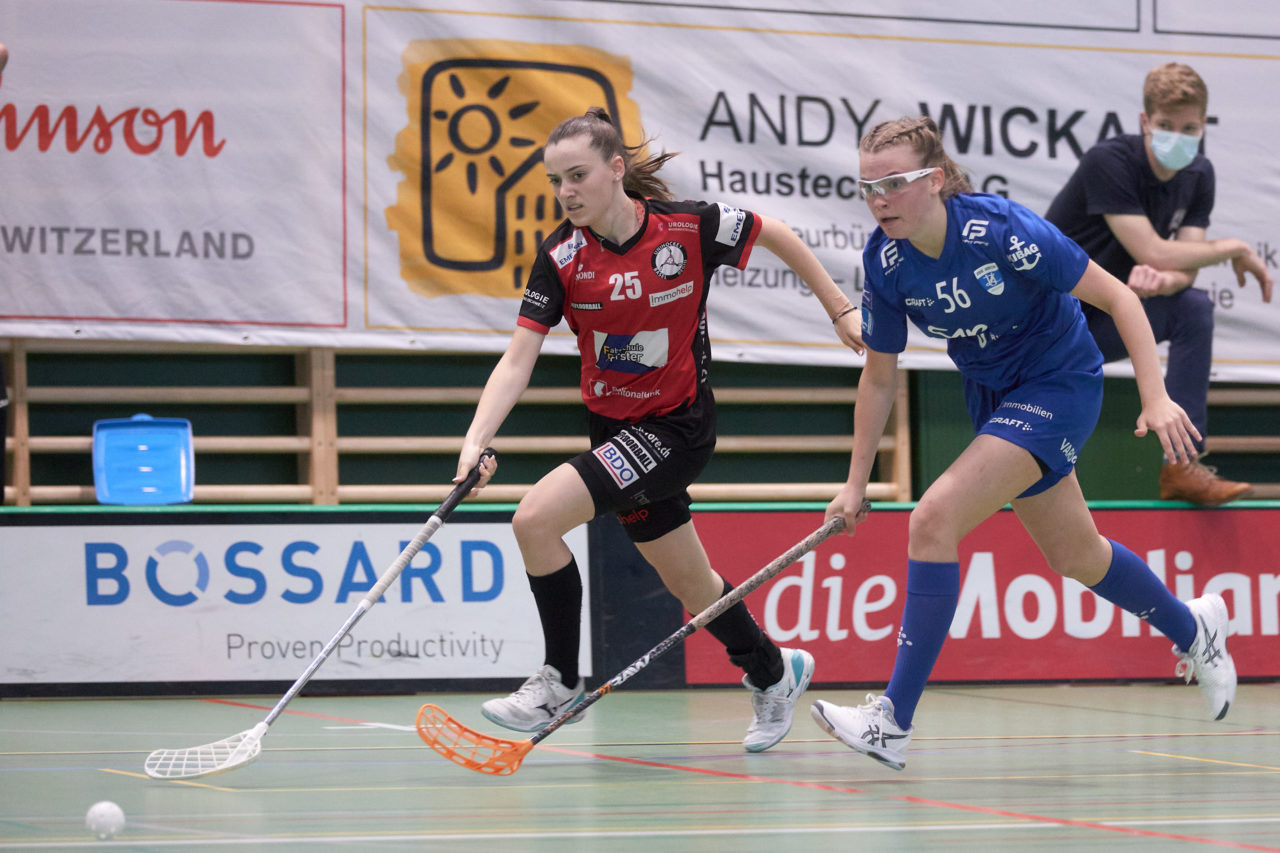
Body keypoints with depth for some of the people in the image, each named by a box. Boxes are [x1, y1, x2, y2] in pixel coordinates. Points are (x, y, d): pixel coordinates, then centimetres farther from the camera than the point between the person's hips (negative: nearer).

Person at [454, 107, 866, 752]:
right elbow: (516, 363, -16)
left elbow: (776, 234, 2)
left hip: (677, 427, -5)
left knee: (536, 518, -21)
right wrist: (475, 443, -30)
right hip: (614, 430, 5)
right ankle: (773, 672, 46)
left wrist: (840, 309, 7)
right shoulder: (561, 257, -10)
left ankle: (560, 681, -4)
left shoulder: (691, 227, -17)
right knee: (692, 589, 17)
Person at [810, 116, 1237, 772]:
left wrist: (1155, 398, -28)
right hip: (990, 392, 6)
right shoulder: (885, 261, -13)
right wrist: (856, 483, -1)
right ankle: (1193, 630, 49)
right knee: (1073, 557, 19)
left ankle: (892, 724, -19)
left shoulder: (1000, 229, -28)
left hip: (1060, 385, -6)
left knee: (934, 520, -22)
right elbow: (879, 377, 1)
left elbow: (1118, 299, -21)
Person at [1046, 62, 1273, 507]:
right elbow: (1152, 253, -26)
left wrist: (1165, 280, -34)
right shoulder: (1109, 161, -22)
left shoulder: (1198, 175, 0)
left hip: (1102, 320, 6)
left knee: (1194, 308, -15)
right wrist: (1235, 249, -14)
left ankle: (1182, 467, -13)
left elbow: (1185, 270, -9)